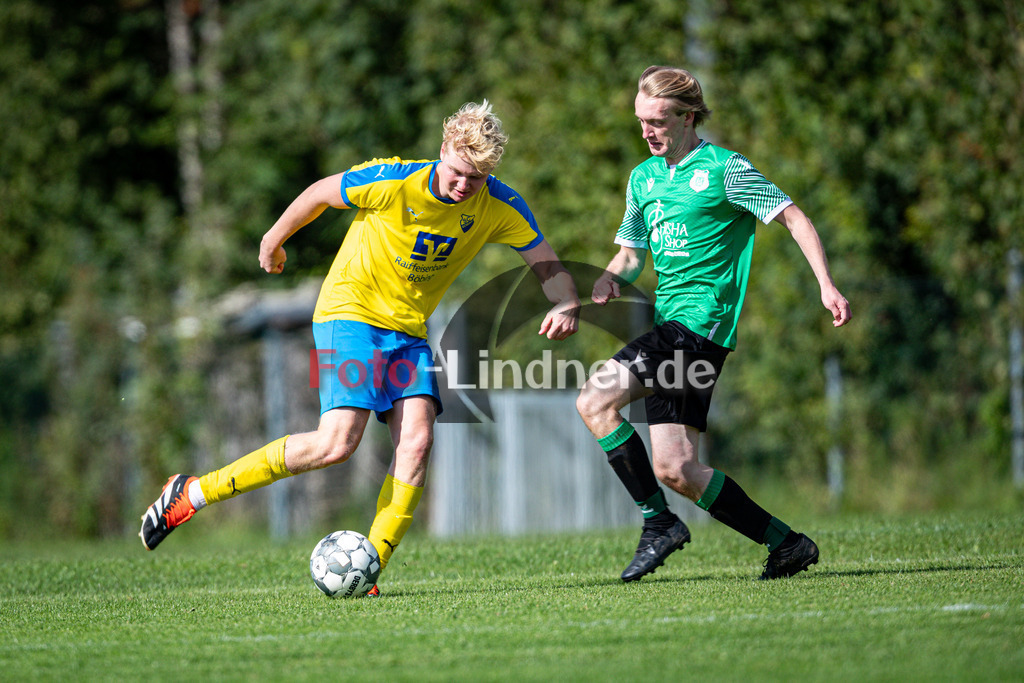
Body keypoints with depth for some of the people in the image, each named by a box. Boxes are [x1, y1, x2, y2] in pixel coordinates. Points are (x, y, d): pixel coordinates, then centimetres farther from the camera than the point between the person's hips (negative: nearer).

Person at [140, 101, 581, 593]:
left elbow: (546, 262, 4)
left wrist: (566, 304, -18)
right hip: (351, 311, -5)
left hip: (408, 331, 5)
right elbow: (320, 193, -3)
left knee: (417, 440, -17)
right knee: (337, 442, -21)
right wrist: (274, 239, 12)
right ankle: (191, 494, -11)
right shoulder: (394, 182, -20)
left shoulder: (500, 206, -7)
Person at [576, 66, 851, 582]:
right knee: (675, 469, 0)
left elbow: (791, 216, -4)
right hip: (671, 327, 8)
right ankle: (787, 544, 9)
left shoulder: (723, 168, -5)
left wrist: (826, 284, -13)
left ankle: (658, 522, -10)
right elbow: (631, 253, 24)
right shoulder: (643, 177, 17)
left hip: (702, 321, -8)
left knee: (594, 402, -20)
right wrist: (610, 279, 2)